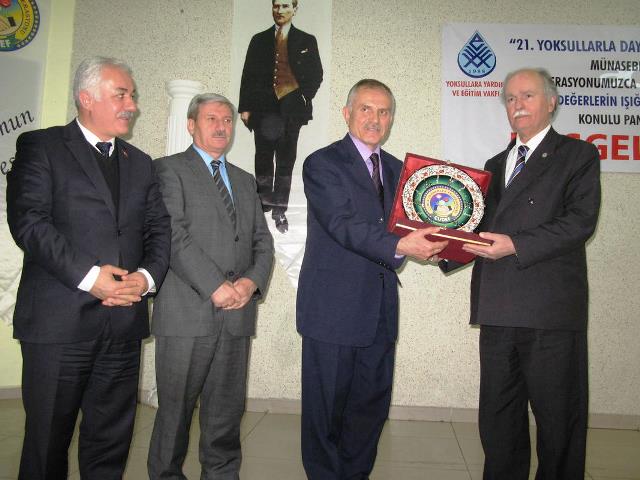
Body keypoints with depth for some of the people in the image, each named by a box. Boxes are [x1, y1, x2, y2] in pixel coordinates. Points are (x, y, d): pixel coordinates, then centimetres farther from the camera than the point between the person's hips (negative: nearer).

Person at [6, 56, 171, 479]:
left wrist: (147, 276, -7)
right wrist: (88, 275, -17)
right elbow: (27, 220, -11)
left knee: (111, 439, 13)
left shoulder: (140, 163, 18)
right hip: (59, 319, -4)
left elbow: (159, 229, 12)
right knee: (48, 439, 8)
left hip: (124, 320, 5)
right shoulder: (41, 146, 1)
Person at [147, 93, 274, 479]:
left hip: (237, 315, 5)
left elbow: (262, 240, 15)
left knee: (227, 412, 10)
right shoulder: (169, 169, 3)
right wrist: (215, 285, -16)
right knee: (176, 409, 5)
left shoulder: (245, 181, 21)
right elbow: (174, 235, -10)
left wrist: (253, 280, -4)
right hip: (187, 312, -5)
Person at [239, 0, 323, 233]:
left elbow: (316, 75, 10)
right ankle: (262, 204, 11)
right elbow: (248, 76, 11)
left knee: (285, 162, 1)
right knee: (263, 160, 1)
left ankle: (279, 210, 7)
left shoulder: (306, 41, 11)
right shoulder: (259, 40, 14)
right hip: (263, 109, 1)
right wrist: (245, 107, 2)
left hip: (291, 108, -1)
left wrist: (304, 97, -6)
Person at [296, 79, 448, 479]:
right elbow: (343, 224, -19)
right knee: (326, 405, 6)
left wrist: (434, 239, -8)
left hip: (381, 308, 6)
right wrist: (399, 246, -31)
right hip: (333, 307, -6)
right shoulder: (322, 164, -6)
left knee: (372, 403, 15)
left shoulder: (396, 169, 15)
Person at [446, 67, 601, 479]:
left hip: (550, 309, -5)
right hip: (498, 307, 6)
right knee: (498, 417, 15)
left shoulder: (578, 155, 2)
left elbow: (581, 220, -12)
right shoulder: (496, 165, 20)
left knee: (558, 416, 5)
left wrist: (516, 245, -20)